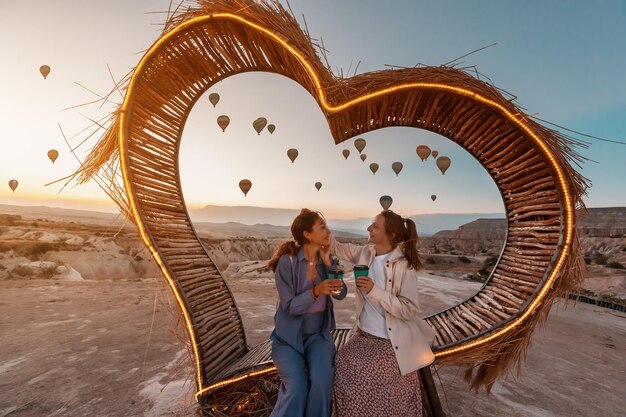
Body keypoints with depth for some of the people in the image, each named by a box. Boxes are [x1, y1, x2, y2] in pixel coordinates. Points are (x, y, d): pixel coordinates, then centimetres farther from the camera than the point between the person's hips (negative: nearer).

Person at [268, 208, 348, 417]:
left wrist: (327, 261, -18)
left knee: (322, 383, -18)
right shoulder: (287, 261, -18)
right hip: (289, 336, -3)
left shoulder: (326, 260, -2)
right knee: (297, 390, -20)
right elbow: (290, 307, -19)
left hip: (318, 334, 3)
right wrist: (316, 291, -35)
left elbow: (341, 294, -11)